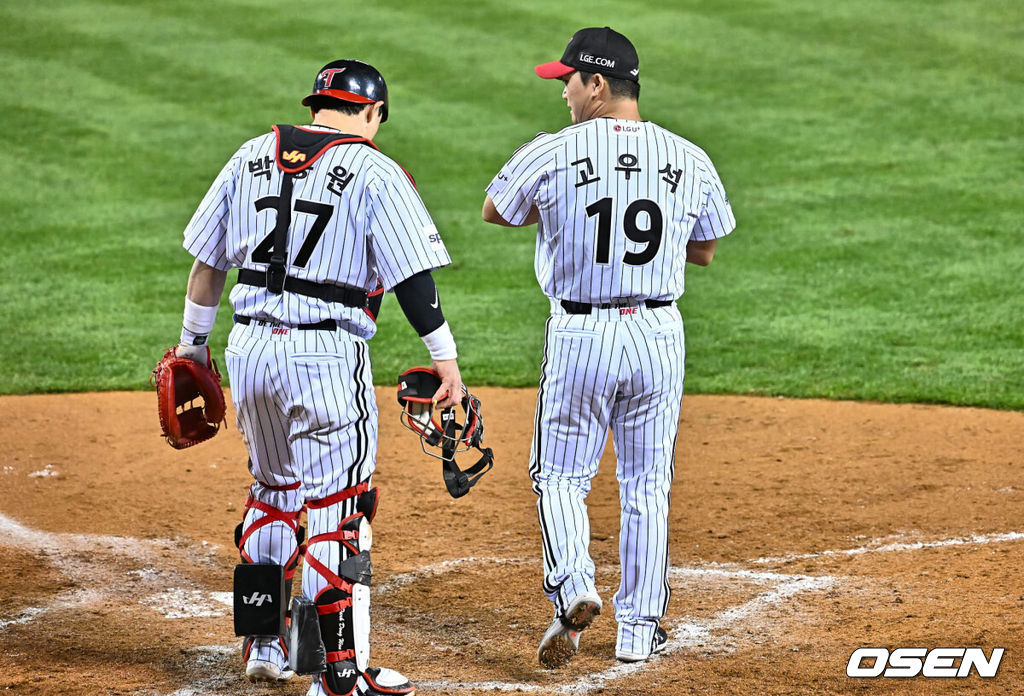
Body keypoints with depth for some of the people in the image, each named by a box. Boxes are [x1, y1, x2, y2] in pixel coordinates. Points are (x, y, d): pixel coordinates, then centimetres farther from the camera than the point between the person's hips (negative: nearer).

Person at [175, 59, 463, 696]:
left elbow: (207, 260, 14)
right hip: (327, 356, -5)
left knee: (272, 490, 24)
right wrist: (447, 362, -12)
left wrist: (193, 343, 23)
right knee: (337, 508, -1)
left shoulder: (251, 157, 10)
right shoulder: (376, 173, -5)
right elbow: (413, 277, -12)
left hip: (250, 349, 6)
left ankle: (262, 643, 27)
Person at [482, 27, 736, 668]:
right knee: (647, 485, 14)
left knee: (560, 476, 12)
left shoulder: (551, 155, -11)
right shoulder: (690, 160, -2)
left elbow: (496, 211, 7)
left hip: (580, 336, -3)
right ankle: (640, 629, 18)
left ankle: (573, 590, -11)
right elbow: (705, 251, 11)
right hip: (659, 335, 3)